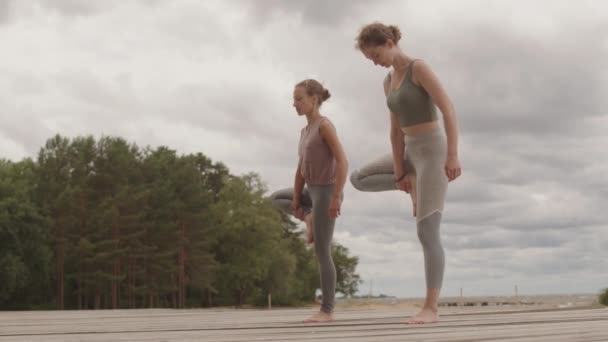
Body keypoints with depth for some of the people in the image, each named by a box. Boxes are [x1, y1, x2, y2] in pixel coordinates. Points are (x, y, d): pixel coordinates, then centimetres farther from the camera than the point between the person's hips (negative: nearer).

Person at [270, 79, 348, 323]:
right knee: (276, 198, 28)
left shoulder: (324, 124, -13)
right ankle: (310, 217, 13)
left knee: (321, 253, -6)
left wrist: (336, 197, -24)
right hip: (313, 192, 9)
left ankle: (327, 310, 0)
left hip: (327, 192, -9)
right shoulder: (305, 131, 12)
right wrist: (297, 203, 6)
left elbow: (342, 162, -20)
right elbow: (301, 170, 11)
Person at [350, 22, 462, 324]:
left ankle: (430, 308, -11)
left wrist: (453, 156, -26)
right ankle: (413, 182, 17)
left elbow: (449, 110, -20)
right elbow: (396, 130, 8)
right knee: (358, 179, 20)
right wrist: (399, 173, 2)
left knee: (426, 234, -14)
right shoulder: (389, 82, 11)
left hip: (432, 152, -9)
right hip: (412, 152, 9)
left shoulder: (420, 67, -14)